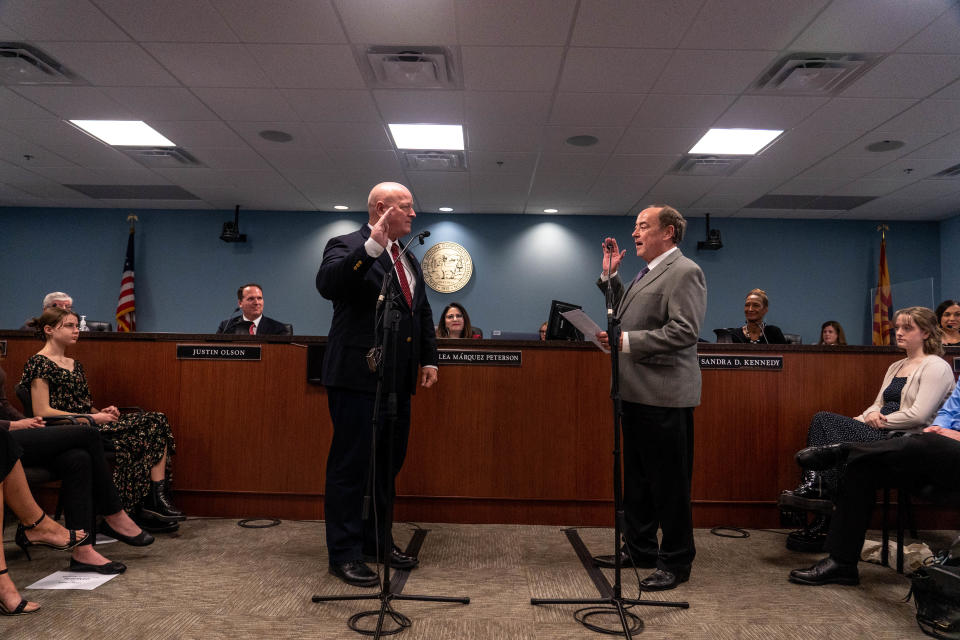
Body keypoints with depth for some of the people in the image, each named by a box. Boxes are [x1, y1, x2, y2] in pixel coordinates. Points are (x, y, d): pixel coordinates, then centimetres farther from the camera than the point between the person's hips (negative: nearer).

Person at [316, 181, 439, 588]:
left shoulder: (408, 259, 19)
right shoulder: (348, 247, -7)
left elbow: (423, 311, 24)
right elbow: (327, 285, -28)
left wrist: (429, 359, 17)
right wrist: (372, 246, -35)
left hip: (397, 379, 8)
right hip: (359, 377, -8)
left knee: (388, 462, 15)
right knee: (352, 465, 0)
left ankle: (377, 541, 29)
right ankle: (344, 554, 11)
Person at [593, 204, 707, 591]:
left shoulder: (684, 272, -12)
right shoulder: (650, 273, 18)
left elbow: (685, 331, -21)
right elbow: (626, 315, 23)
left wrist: (627, 341, -22)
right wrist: (609, 276, 15)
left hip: (664, 396, -10)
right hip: (638, 393, 10)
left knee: (669, 483, 1)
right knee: (637, 478, 18)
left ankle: (676, 563, 14)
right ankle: (639, 548, 32)